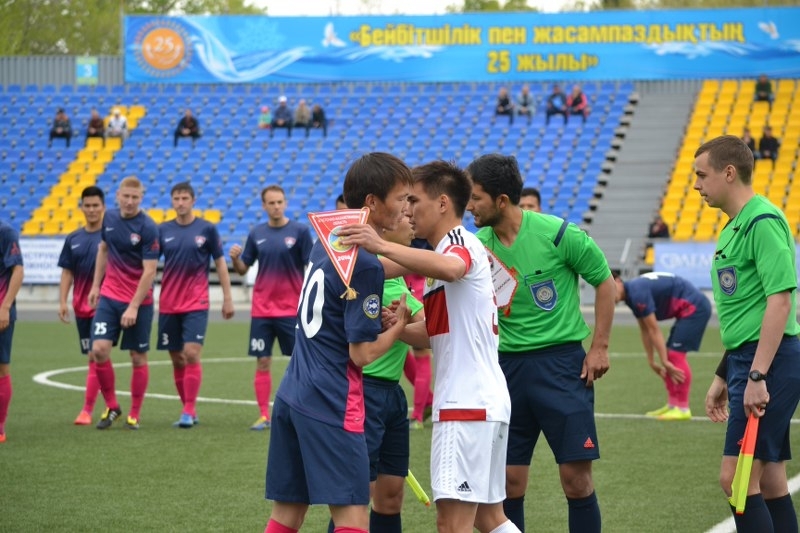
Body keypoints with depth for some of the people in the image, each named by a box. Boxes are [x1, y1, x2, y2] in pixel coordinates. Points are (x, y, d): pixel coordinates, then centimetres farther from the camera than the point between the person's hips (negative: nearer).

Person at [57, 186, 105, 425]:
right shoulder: (73, 239, 9)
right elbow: (67, 273, 11)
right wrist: (63, 302, 1)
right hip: (81, 307, 5)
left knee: (96, 355, -11)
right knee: (93, 357, 10)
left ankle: (87, 410, -9)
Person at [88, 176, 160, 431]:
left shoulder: (148, 228, -15)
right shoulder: (109, 218, 1)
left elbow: (149, 271, -17)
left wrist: (134, 307, -20)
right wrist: (96, 285, 14)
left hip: (139, 302, -4)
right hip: (109, 296, 4)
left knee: (138, 357, 4)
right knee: (99, 349, -9)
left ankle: (134, 415, 16)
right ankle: (111, 406, 9)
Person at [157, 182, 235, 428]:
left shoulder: (207, 229, -2)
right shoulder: (163, 230, 4)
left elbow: (220, 263, 4)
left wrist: (227, 297, 1)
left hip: (196, 304, -3)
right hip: (168, 305, 3)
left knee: (191, 354, -14)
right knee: (177, 359, 6)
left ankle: (189, 411, -10)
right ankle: (188, 410, 17)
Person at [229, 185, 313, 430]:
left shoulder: (300, 231, -4)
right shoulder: (256, 233, 6)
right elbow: (243, 269, 11)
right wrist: (235, 258, -10)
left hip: (292, 309, -3)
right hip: (261, 310, 3)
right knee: (262, 363, 3)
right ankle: (264, 416, 9)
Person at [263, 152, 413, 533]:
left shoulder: (326, 241, 10)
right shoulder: (365, 266, -15)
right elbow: (363, 353, -14)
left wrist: (378, 314, 11)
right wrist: (399, 326, 2)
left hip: (291, 396, 9)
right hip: (331, 405, -9)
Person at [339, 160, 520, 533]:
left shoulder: (463, 243, -9)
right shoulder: (445, 252, 22)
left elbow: (450, 268, -36)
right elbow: (432, 334, 20)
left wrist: (382, 246, -42)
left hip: (468, 404, -11)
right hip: (486, 402, 11)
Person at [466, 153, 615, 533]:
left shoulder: (558, 234, -11)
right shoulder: (478, 245, 1)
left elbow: (605, 282, 0)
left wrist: (599, 347, -3)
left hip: (561, 360, -4)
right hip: (508, 364, 4)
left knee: (576, 476, -4)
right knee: (508, 480, 3)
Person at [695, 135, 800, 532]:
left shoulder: (763, 222, -13)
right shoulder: (734, 227, 17)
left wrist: (757, 376, -24)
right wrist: (724, 376, 25)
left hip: (768, 363, -10)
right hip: (748, 362, 10)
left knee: (736, 478, -11)